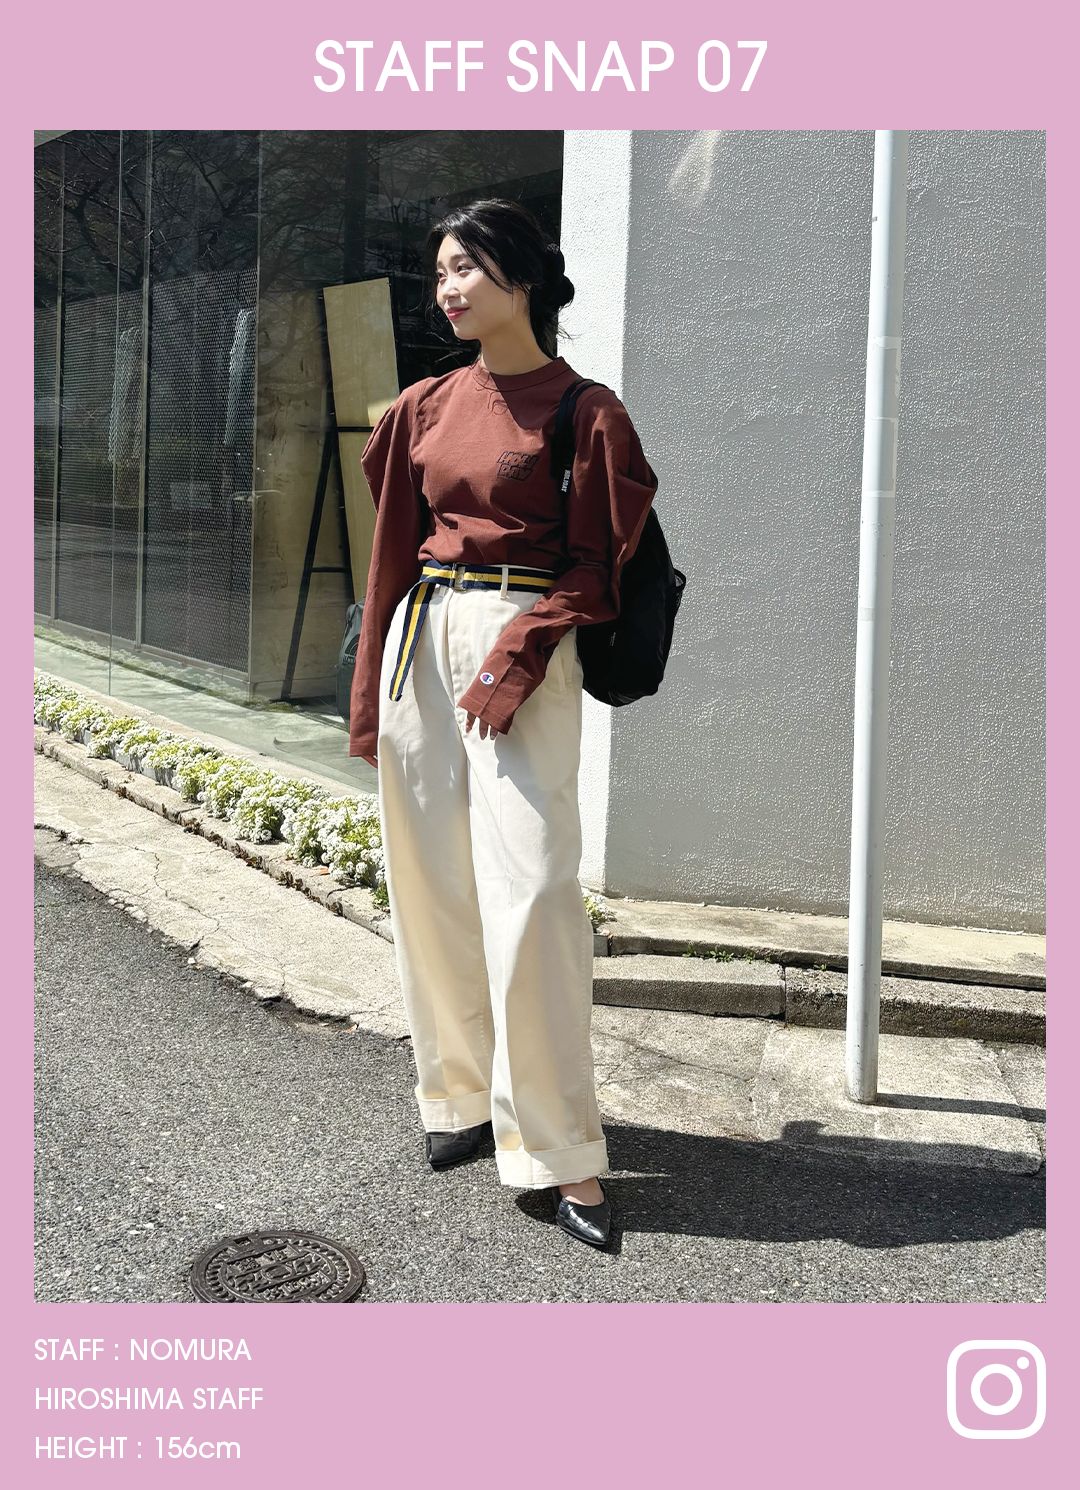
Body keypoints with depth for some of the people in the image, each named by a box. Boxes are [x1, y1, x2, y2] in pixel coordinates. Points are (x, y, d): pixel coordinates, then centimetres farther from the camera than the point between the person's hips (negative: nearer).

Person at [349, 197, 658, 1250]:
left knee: (529, 894, -12)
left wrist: (513, 662, -15)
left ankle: (562, 1151, -3)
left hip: (523, 650, -5)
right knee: (430, 885, 7)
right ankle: (463, 1097, 22)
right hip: (423, 640, 6)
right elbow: (393, 554, 14)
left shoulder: (584, 412, -1)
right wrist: (371, 696, 11)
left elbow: (591, 569, -3)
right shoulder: (424, 408, 13)